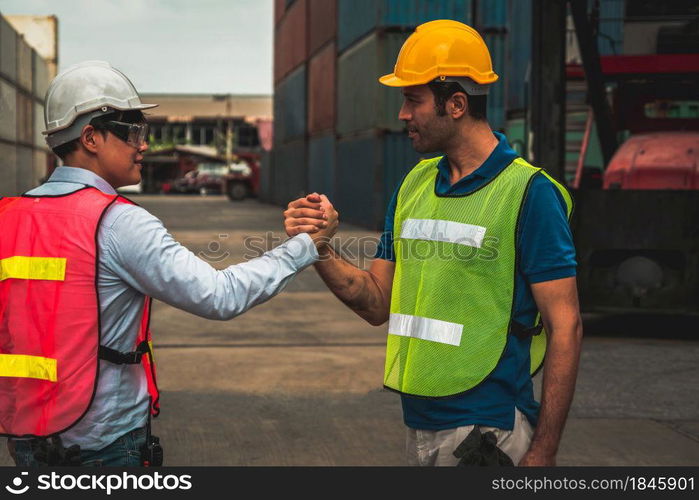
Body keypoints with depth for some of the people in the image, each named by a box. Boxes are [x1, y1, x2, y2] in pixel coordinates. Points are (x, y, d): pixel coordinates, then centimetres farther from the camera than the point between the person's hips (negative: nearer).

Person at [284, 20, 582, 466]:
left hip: (487, 430, -7)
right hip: (419, 425, 7)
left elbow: (565, 327, -14)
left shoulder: (528, 192, -12)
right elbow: (378, 305, 12)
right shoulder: (414, 185, 10)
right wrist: (323, 250, -6)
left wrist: (543, 454, -17)